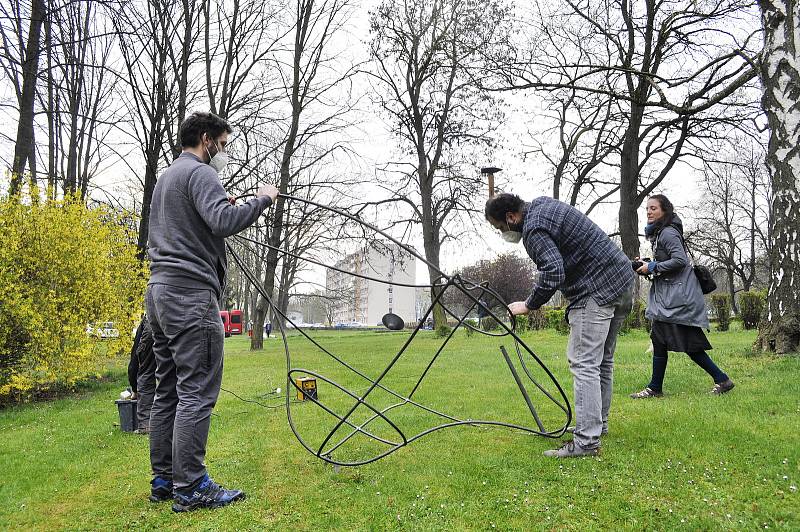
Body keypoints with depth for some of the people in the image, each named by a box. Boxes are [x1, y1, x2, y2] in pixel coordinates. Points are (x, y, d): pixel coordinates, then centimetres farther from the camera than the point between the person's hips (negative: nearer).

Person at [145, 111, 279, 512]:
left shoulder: (165, 177, 25)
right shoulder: (200, 173, -6)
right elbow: (223, 222, -22)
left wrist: (218, 208, 22)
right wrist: (262, 199, -9)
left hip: (159, 291, 10)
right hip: (191, 294, -10)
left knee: (168, 391, 11)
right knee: (197, 392, -8)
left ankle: (163, 480, 17)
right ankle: (190, 489, -4)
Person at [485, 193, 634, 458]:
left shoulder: (534, 229, -17)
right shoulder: (543, 204, 15)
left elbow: (553, 274, -25)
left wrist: (528, 305, -12)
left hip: (596, 291, -11)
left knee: (584, 364, -11)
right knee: (602, 361, 17)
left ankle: (587, 441, -12)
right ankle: (598, 423, 29)